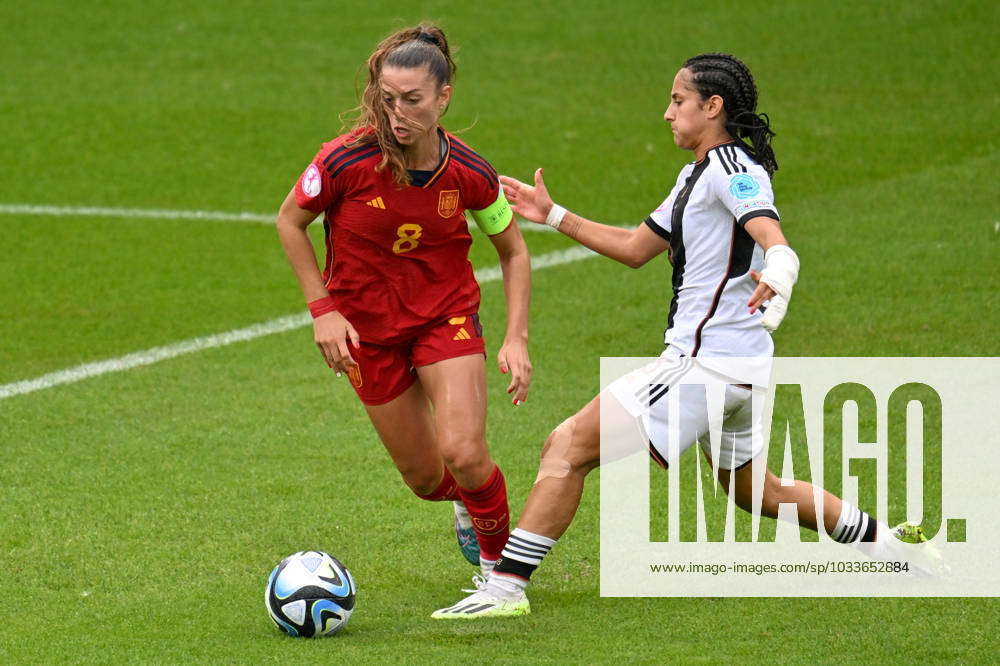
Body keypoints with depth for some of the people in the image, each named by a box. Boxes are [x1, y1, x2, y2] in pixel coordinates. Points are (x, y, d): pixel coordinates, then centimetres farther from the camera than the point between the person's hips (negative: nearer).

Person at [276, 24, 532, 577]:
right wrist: (322, 309, -8)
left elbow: (513, 251, 1)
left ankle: (499, 558, 12)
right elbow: (290, 221, -3)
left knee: (464, 455, -19)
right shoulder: (346, 161, -22)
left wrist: (515, 338, -9)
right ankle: (467, 499, 45)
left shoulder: (469, 173, -16)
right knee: (425, 479, 6)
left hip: (448, 317, 0)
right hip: (366, 327, 0)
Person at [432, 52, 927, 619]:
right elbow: (636, 249, 27)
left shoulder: (731, 167, -12)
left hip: (706, 360, -11)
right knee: (754, 491, 26)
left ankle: (507, 587, -18)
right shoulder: (698, 175, 19)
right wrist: (553, 216, 26)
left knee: (570, 446, -13)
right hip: (736, 362, 11)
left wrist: (777, 280, -51)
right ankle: (889, 542, 33)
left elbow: (777, 245, -28)